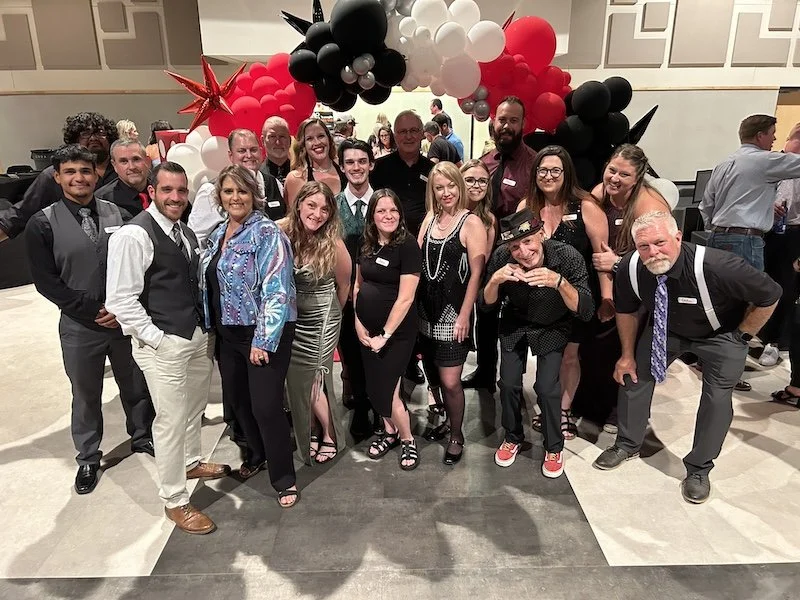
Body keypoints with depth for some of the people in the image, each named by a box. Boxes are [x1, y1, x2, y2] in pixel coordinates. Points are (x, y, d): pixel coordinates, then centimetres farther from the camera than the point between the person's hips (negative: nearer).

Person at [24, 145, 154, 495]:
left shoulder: (116, 214, 0)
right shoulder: (43, 224, -5)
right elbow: (45, 281, -6)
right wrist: (93, 310, -12)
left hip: (126, 318, 2)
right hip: (79, 326, -1)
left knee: (136, 386, 16)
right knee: (85, 396, 15)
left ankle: (142, 437, 40)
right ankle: (88, 458, 35)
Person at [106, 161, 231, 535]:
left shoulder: (185, 233, 10)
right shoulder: (134, 234, -15)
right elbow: (120, 300, -18)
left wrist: (207, 328, 7)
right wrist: (157, 338, -17)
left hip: (199, 336, 8)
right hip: (163, 345, -8)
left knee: (195, 408, 23)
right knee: (171, 421, 3)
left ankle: (192, 462, 48)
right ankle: (175, 502, 20)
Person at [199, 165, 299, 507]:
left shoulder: (267, 233, -14)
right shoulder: (218, 234, 11)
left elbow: (277, 291, -20)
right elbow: (211, 283, 18)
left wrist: (263, 340, -22)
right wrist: (213, 327, 13)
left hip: (263, 333, -8)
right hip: (228, 332, 8)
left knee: (266, 406, -4)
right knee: (239, 400, 18)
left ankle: (284, 479, 16)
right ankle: (257, 455, 43)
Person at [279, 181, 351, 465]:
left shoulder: (333, 244, -19)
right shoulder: (281, 231, -14)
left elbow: (343, 285, -3)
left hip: (320, 319, -3)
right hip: (289, 316, 4)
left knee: (311, 381, 4)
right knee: (295, 378, 13)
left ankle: (330, 435, 30)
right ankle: (312, 431, 38)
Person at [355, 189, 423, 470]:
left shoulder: (408, 246, -16)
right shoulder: (367, 244, 3)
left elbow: (405, 298, -19)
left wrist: (385, 334, -16)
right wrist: (358, 322, 2)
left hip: (397, 331, -6)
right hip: (367, 329, 6)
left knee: (385, 390, -2)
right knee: (374, 387, 14)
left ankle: (407, 439, 23)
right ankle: (390, 431, 38)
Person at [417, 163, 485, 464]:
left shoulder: (471, 222, -8)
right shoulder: (430, 218, 9)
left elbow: (476, 273, -11)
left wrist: (464, 315, -14)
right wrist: (414, 303, -2)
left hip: (454, 311, -5)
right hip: (428, 309, 6)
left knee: (450, 380, -4)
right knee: (436, 373, 15)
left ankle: (456, 435, 19)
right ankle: (449, 420, 38)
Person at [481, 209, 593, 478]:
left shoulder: (568, 256, -30)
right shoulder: (501, 257, -25)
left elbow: (586, 311, -29)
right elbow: (486, 305, -15)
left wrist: (559, 282, -46)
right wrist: (495, 280, -36)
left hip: (553, 328, -2)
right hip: (515, 325, 2)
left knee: (546, 388, -12)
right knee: (508, 383, -3)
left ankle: (554, 448, 15)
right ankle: (513, 438, 26)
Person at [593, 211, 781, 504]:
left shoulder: (716, 267, -40)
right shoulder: (630, 269, -28)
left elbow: (770, 294, -21)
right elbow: (626, 311, -7)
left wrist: (743, 335, -13)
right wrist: (627, 354, -2)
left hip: (720, 334, -3)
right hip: (665, 328, 3)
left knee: (717, 397, -6)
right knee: (634, 374, 1)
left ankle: (699, 469, 16)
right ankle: (628, 444, 23)